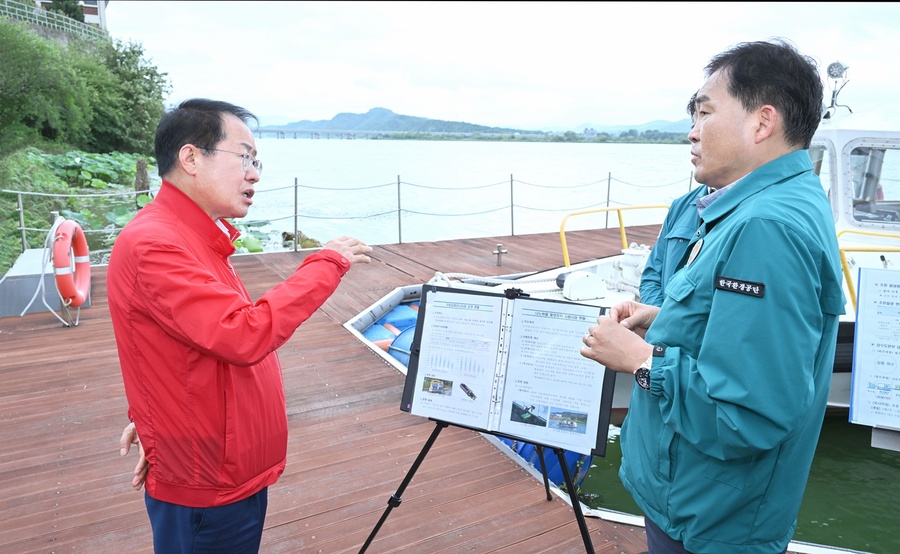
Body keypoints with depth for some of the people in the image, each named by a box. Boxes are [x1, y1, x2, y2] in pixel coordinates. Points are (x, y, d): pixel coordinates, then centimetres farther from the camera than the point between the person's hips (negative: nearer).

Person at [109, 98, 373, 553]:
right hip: (206, 491, -9)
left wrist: (149, 415, 9)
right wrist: (328, 263, -24)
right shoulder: (153, 244, -25)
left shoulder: (194, 234, 7)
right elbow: (245, 335, -34)